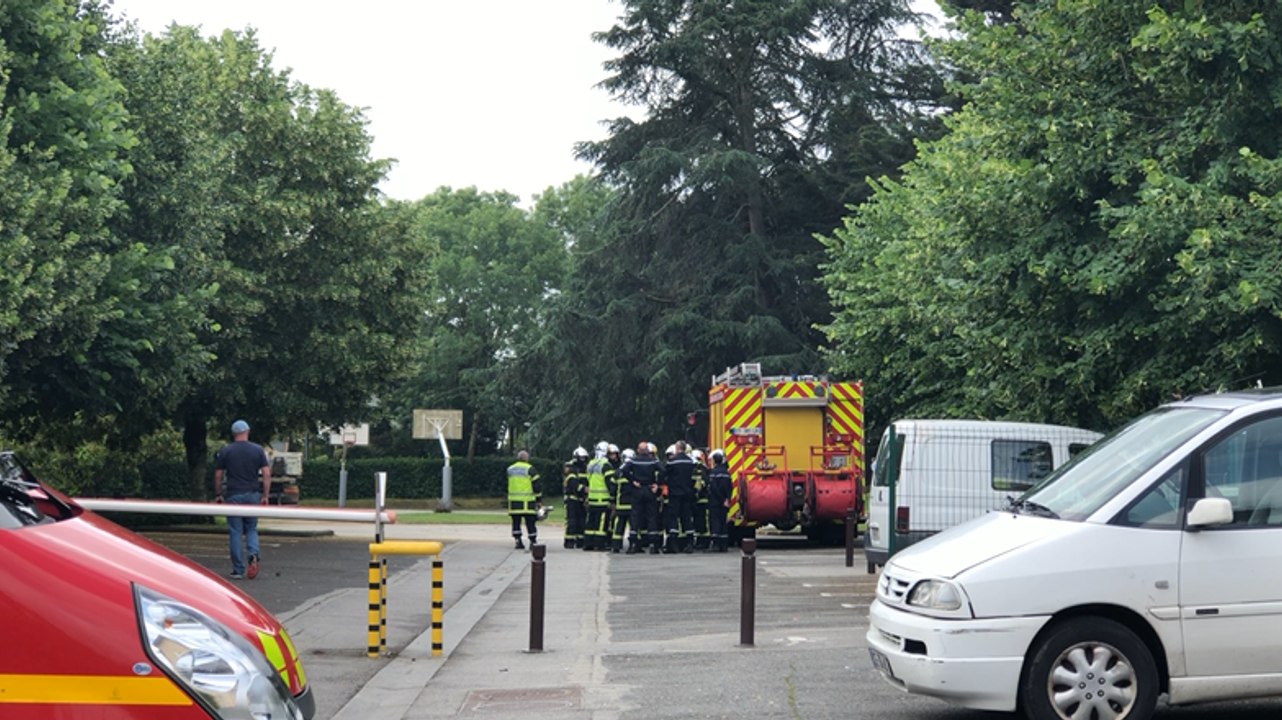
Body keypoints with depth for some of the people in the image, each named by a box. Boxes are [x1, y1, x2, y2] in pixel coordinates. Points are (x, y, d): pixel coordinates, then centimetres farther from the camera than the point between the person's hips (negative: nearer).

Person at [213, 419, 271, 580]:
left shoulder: (225, 452, 1)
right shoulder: (258, 450, 2)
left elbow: (218, 476, 2)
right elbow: (266, 474, -3)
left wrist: (218, 495, 13)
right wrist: (265, 496, 2)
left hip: (233, 496, -1)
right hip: (253, 495, 1)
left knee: (235, 532, 4)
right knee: (251, 529, 14)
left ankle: (238, 570, 3)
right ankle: (253, 555, -14)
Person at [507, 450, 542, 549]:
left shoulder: (510, 469, 12)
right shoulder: (529, 469, -3)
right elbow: (536, 485, -5)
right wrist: (539, 500, 0)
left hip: (514, 501, 4)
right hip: (527, 501, -4)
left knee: (516, 522, 8)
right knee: (530, 522, 0)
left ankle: (518, 541, 6)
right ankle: (533, 542, 0)